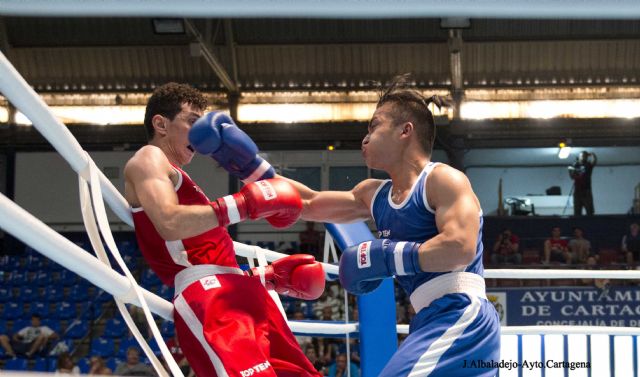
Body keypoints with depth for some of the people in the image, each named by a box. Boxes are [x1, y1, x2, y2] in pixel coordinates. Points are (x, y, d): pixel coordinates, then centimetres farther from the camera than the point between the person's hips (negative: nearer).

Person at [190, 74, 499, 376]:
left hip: (460, 318, -10)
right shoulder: (375, 195, 19)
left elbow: (460, 247, -21)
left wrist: (383, 258, -16)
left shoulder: (443, 179, -7)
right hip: (435, 322, 10)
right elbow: (309, 204, 26)